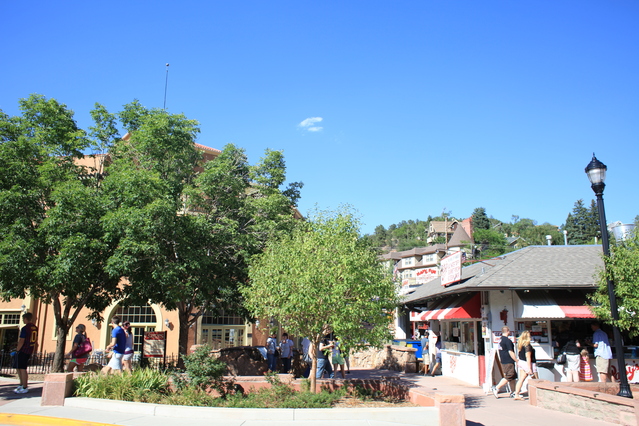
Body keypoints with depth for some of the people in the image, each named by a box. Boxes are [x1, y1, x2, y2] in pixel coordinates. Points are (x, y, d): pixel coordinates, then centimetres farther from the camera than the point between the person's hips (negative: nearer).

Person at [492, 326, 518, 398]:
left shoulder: (500, 340, 13)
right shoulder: (507, 340, -16)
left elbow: (498, 350, 19)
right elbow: (511, 352, -18)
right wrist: (517, 361, -12)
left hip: (503, 361, 10)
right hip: (508, 362, -10)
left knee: (513, 376, 15)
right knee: (508, 377, -7)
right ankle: (496, 388, -9)